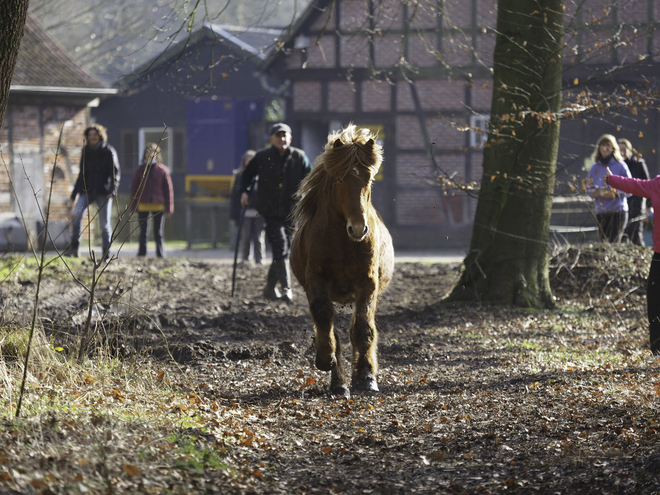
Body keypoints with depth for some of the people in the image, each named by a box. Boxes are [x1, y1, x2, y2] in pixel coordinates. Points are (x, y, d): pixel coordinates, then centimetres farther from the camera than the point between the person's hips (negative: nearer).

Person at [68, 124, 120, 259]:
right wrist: (73, 195, 16)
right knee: (77, 214, -22)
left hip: (103, 192, -3)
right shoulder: (86, 153, 11)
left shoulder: (109, 152, 0)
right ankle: (74, 247, -18)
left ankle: (106, 255, 8)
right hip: (87, 190, 3)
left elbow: (116, 173, -5)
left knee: (105, 225, -1)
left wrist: (112, 191, -20)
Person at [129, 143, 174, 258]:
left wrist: (169, 208, -1)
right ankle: (142, 252, 13)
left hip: (158, 206, -1)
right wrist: (133, 206, 2)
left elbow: (168, 189, 2)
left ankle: (160, 253, 12)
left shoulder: (162, 170, 0)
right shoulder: (140, 170, 5)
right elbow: (134, 188, 8)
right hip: (143, 206, 1)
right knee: (143, 231, 5)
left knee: (158, 231, 5)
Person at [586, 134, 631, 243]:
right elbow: (589, 189, 12)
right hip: (601, 212, 4)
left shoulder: (620, 166, 0)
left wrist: (615, 192, -16)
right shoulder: (594, 168, 11)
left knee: (614, 242, -14)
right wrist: (599, 193, -10)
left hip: (618, 210, -4)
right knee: (603, 242, 3)